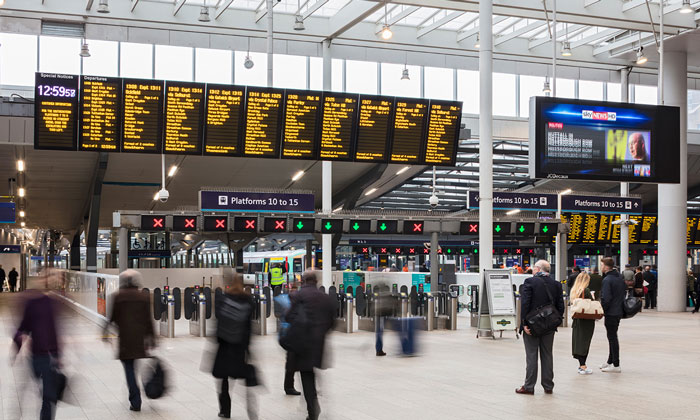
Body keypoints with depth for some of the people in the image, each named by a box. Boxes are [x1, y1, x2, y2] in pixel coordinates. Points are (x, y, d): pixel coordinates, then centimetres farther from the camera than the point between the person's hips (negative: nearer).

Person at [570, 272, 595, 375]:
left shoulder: (573, 290, 5)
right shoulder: (586, 291, -13)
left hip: (577, 319, 6)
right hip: (587, 320, -6)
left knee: (577, 340, 9)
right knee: (585, 341, -3)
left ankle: (581, 364, 15)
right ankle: (583, 367, -5)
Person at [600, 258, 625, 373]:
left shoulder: (607, 280, -18)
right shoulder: (620, 278, 9)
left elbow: (605, 299, -23)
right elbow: (624, 293, 16)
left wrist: (600, 311, -11)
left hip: (611, 313, -9)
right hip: (619, 311, 9)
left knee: (612, 337, -3)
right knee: (613, 337, 18)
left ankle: (616, 365, -1)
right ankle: (610, 361, 28)